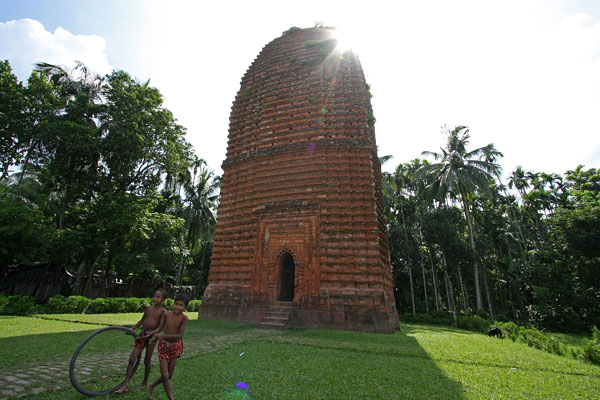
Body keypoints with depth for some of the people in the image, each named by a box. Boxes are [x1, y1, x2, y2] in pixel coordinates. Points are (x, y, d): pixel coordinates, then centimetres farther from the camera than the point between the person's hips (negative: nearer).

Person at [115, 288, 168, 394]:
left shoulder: (163, 312, -8)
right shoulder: (148, 308, 9)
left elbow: (160, 327, -15)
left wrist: (152, 333, -31)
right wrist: (132, 329, 15)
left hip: (152, 336, -5)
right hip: (142, 335, 5)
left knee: (147, 360, 8)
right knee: (132, 359, 0)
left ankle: (145, 382, 28)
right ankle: (126, 385, 9)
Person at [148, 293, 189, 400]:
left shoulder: (184, 318, -20)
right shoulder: (167, 314, -11)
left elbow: (180, 335, -25)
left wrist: (164, 336, -29)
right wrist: (156, 336, -7)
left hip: (176, 347, -1)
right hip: (164, 345, 1)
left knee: (169, 375, 10)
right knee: (164, 375, -2)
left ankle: (152, 386, 38)